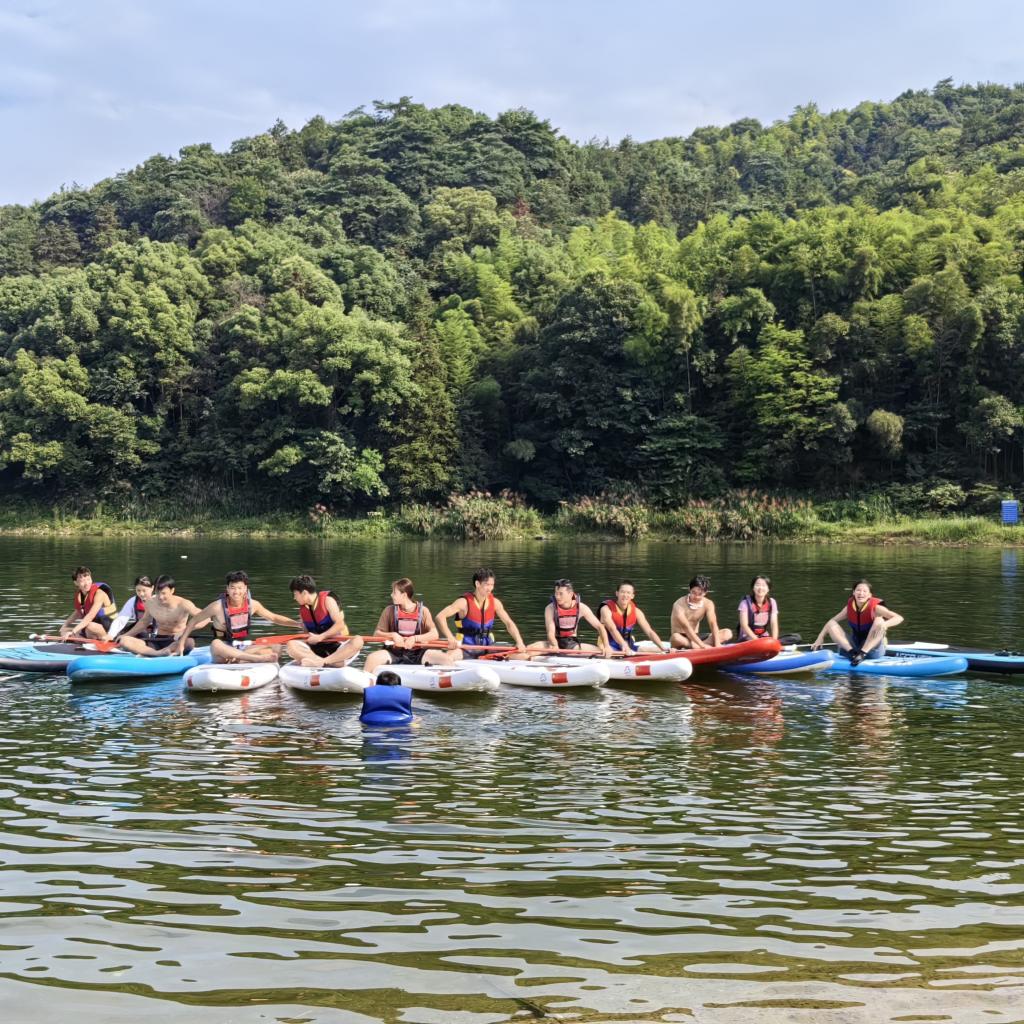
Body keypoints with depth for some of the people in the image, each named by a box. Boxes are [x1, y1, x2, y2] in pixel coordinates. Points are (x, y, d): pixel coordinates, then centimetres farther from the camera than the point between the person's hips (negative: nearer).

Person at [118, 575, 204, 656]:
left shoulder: (182, 604, -13)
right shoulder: (151, 603, 0)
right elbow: (144, 622, 20)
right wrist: (126, 635, 15)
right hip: (157, 641, 4)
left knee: (190, 642, -41)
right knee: (124, 641, -19)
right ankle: (157, 654, -40)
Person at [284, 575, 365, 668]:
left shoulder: (327, 600, -6)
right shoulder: (302, 610, 10)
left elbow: (340, 625, -15)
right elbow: (307, 633, 15)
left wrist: (320, 637, -19)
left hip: (337, 647, -4)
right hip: (317, 648, 4)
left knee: (358, 641, -33)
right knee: (291, 645, -22)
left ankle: (321, 662, -45)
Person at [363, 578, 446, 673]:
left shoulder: (422, 611, 0)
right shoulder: (390, 611, 4)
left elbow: (434, 634, -8)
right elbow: (377, 633, 3)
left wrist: (415, 638, -21)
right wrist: (392, 635, -16)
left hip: (417, 654, 0)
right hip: (395, 653, 1)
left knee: (446, 658, -23)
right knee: (372, 658, -29)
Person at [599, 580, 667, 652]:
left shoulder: (636, 612, 2)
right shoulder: (607, 609, -13)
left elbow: (649, 632, -3)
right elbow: (612, 629, -31)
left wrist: (663, 648, -18)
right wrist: (624, 645, -48)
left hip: (629, 647, 6)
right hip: (611, 647, -6)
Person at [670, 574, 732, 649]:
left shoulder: (708, 604, -3)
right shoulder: (679, 605, -19)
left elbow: (713, 624, -16)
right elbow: (686, 628, -28)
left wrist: (717, 643, -33)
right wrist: (702, 645, -38)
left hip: (696, 637, 5)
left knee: (727, 633, -13)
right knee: (676, 637, -40)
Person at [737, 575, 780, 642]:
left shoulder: (772, 603, 2)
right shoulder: (746, 602, -9)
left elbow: (774, 624, -4)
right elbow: (744, 625, -16)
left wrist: (774, 640, -22)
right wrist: (756, 640, -28)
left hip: (764, 637, 4)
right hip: (748, 638, -4)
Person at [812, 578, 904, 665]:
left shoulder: (875, 607, -14)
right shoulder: (850, 607, -1)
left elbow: (899, 618, -23)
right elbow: (832, 621, 8)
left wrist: (885, 624, -44)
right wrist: (820, 638, -1)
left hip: (873, 650, -4)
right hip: (854, 646, 4)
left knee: (879, 621, -27)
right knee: (832, 625, -9)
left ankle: (862, 654, -32)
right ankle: (852, 652, -28)